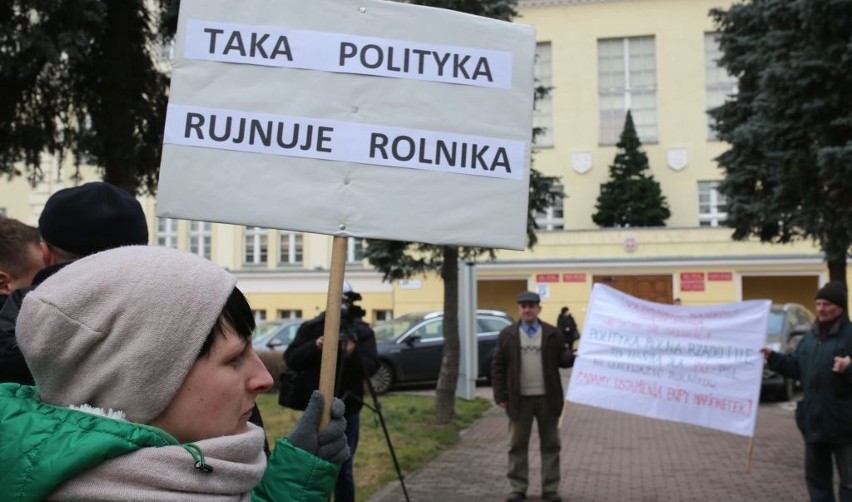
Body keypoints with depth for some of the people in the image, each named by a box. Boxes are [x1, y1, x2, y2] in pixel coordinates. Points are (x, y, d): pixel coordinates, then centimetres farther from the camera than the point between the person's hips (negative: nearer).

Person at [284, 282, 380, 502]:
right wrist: (315, 346, -20)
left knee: (343, 469, 7)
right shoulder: (310, 327, 1)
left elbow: (371, 367, -11)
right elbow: (290, 359, -5)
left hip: (347, 410, 0)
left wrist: (353, 354, -30)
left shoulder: (363, 331, 0)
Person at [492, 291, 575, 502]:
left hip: (547, 398, 1)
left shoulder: (553, 334, 3)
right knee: (518, 445, 7)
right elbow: (498, 366, 2)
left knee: (550, 445, 7)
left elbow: (562, 359, 3)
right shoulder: (507, 334, 2)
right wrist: (500, 395, -4)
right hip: (519, 399, 0)